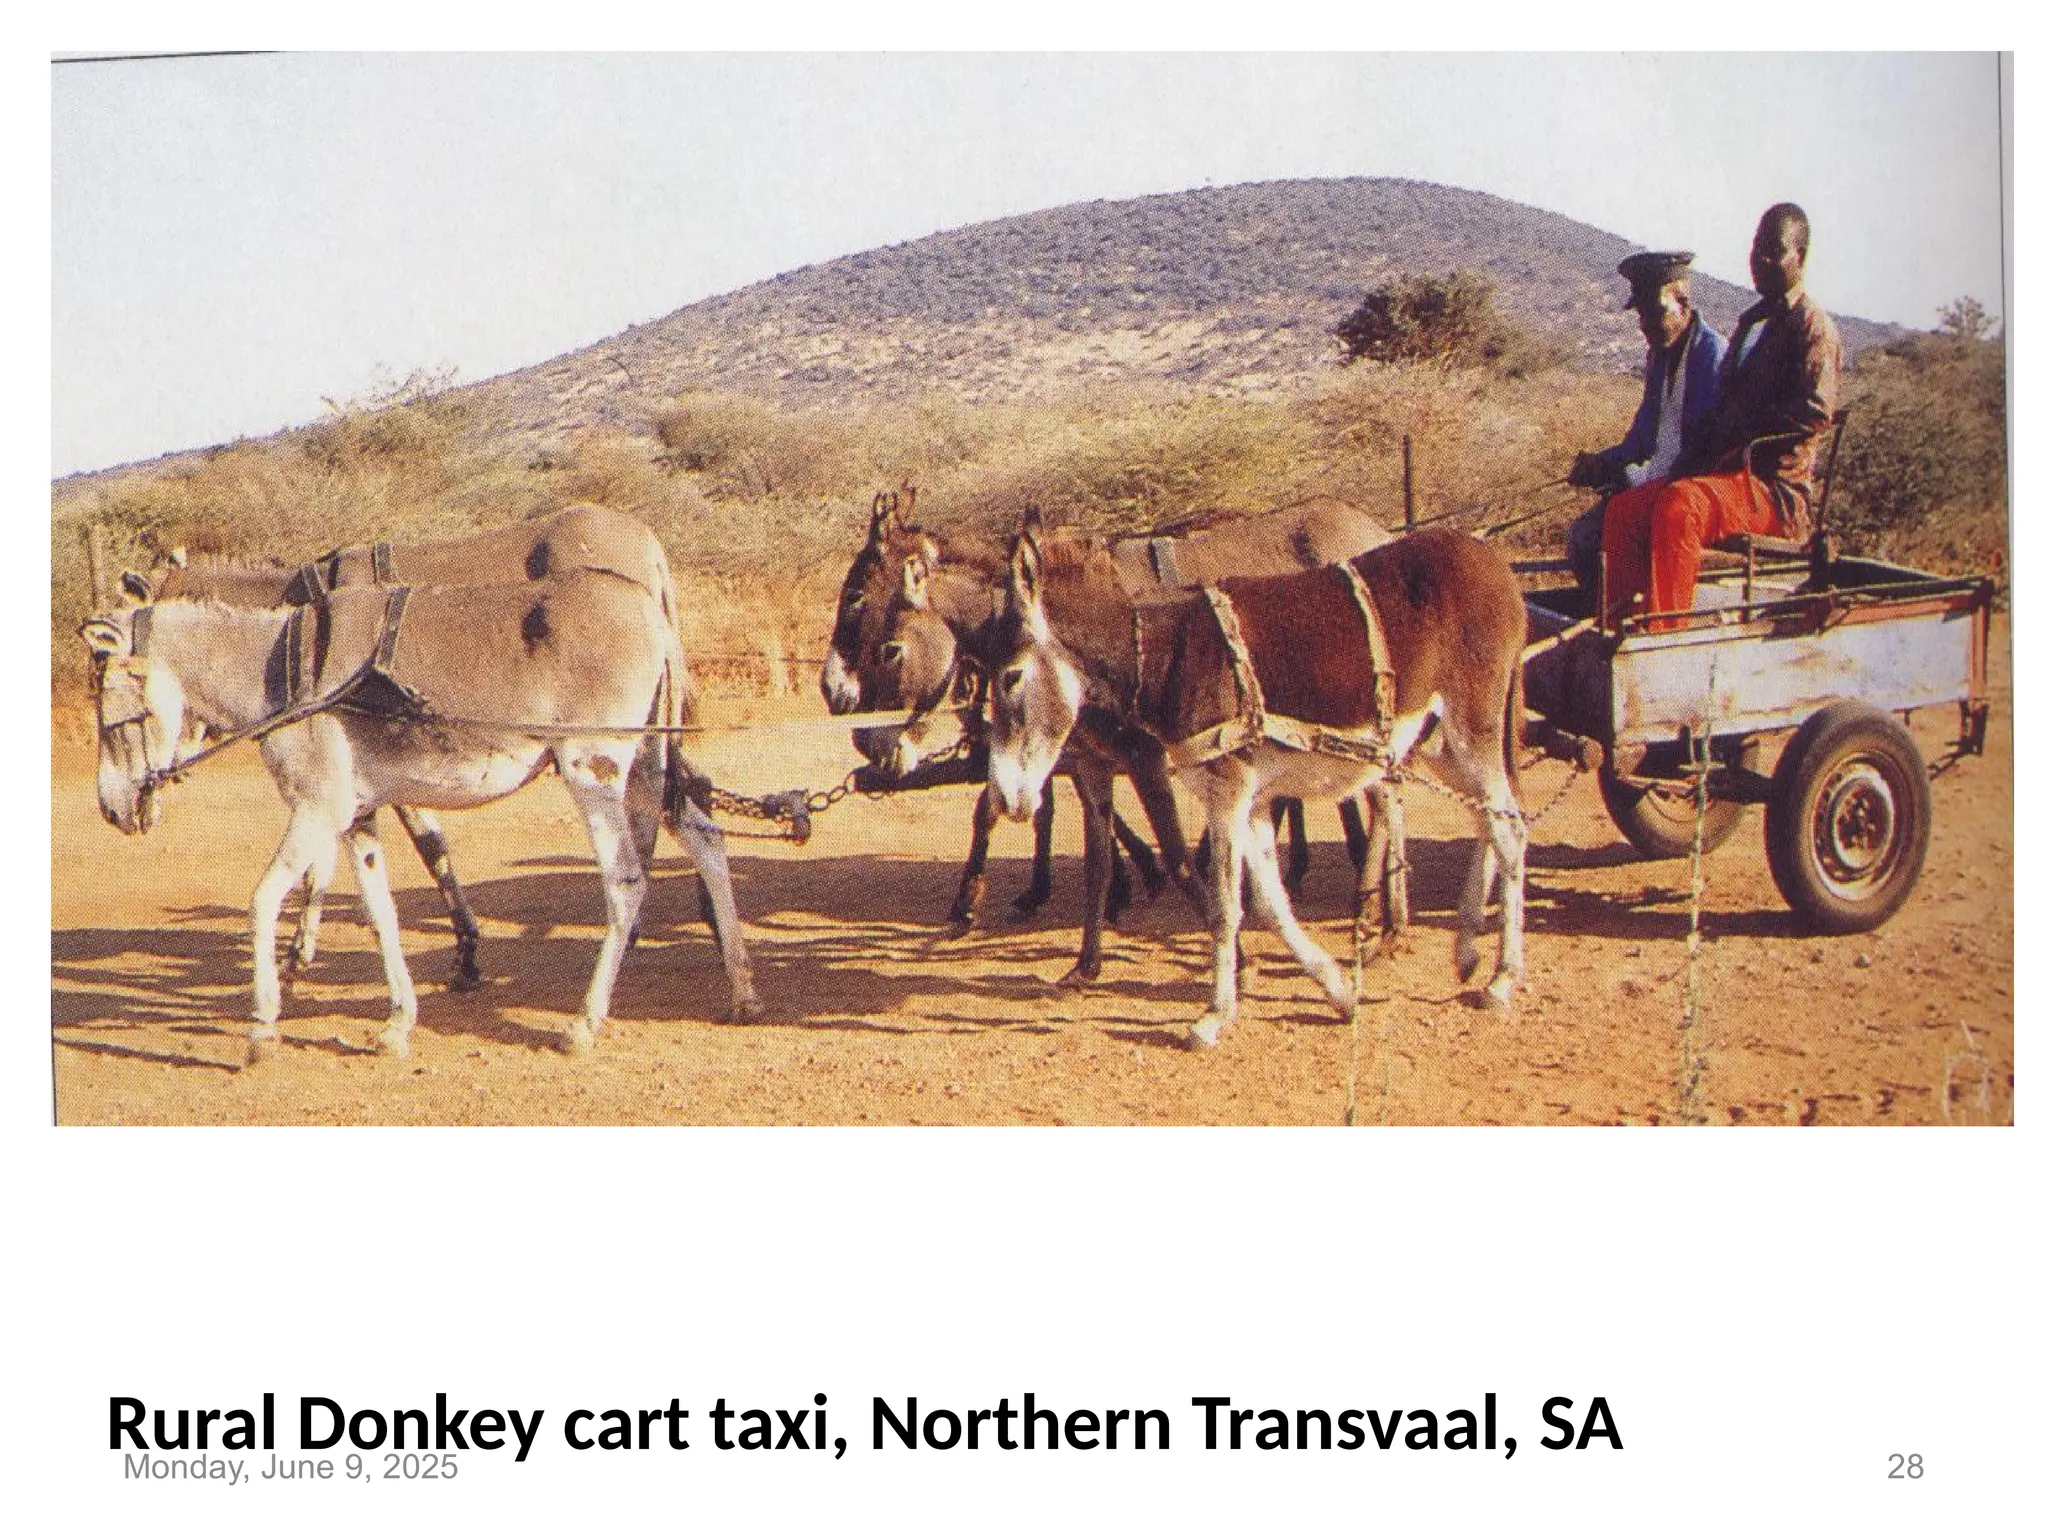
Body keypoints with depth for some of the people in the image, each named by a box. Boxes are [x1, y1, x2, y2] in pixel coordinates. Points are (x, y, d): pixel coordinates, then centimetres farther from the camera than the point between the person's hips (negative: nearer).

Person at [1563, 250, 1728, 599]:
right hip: (1660, 481, 9)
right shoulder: (1660, 354, 13)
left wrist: (1636, 477, -20)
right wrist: (1604, 462, -1)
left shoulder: (1713, 354, -15)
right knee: (1582, 538, -3)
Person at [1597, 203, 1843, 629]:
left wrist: (1743, 443, -15)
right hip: (1726, 474, 9)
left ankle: (1663, 635, -36)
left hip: (1778, 489, -9)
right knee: (1623, 509, -9)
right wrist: (1690, 460, 6)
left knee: (1680, 502, -34)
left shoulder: (1814, 328, -4)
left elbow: (1814, 412, -17)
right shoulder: (1750, 321, 22)